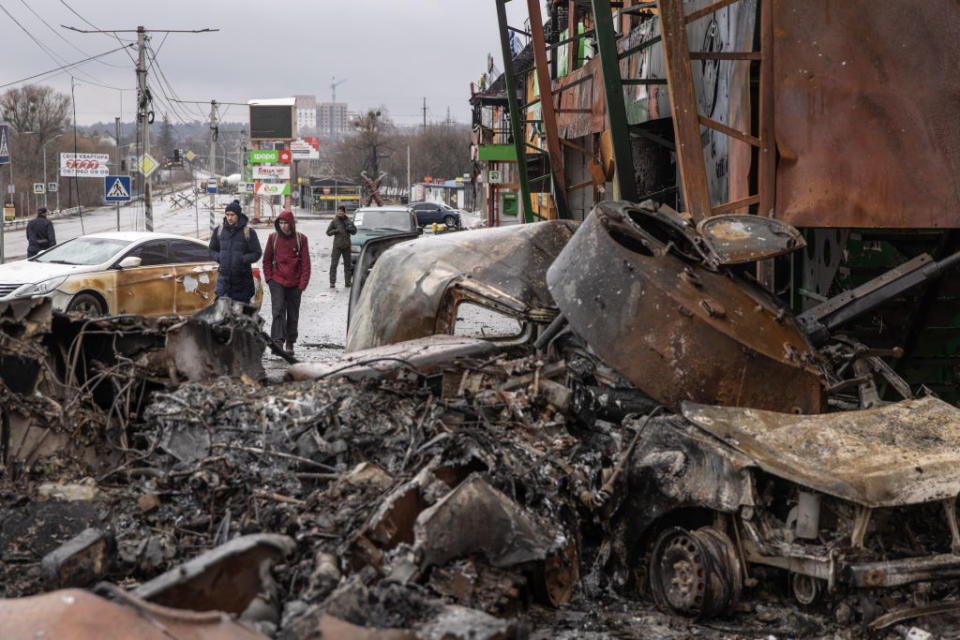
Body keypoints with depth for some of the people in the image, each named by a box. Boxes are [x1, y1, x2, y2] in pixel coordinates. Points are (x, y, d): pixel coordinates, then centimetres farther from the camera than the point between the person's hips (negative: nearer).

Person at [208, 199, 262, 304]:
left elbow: (256, 254, -3)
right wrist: (218, 258, -4)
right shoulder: (219, 230, 7)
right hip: (224, 275, 2)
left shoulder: (248, 232, -3)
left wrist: (242, 260, -18)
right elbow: (212, 250, 17)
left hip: (242, 277, -2)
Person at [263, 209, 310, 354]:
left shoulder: (301, 239, -1)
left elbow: (306, 262, 1)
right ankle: (278, 340, -21)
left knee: (293, 314, 7)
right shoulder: (273, 238, 3)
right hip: (277, 281, 0)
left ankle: (290, 343, 18)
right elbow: (267, 260, 11)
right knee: (278, 310, -15)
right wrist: (269, 277, 2)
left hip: (294, 283, 0)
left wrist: (303, 282, -6)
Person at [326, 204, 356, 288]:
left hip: (346, 246, 3)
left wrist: (350, 229, -7)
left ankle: (348, 282, 16)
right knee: (334, 264, -8)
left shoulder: (348, 221, 8)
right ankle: (332, 282, -6)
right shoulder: (334, 221, 1)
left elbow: (354, 231, 15)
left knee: (348, 264, 8)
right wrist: (336, 230, -14)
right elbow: (328, 232, 2)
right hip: (337, 246, -3)